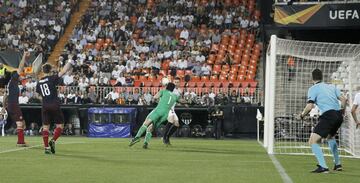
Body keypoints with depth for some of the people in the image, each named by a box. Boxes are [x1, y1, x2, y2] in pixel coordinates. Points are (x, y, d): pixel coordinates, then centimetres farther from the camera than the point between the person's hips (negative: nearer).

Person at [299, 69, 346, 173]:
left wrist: (302, 115, 8)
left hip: (328, 115, -8)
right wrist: (341, 111, 31)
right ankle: (338, 164, 36)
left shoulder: (313, 89, 2)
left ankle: (323, 167, -20)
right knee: (330, 137, 34)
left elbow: (309, 107, -9)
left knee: (313, 141, -7)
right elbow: (343, 99, 15)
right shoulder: (331, 87, 19)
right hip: (338, 116, 8)